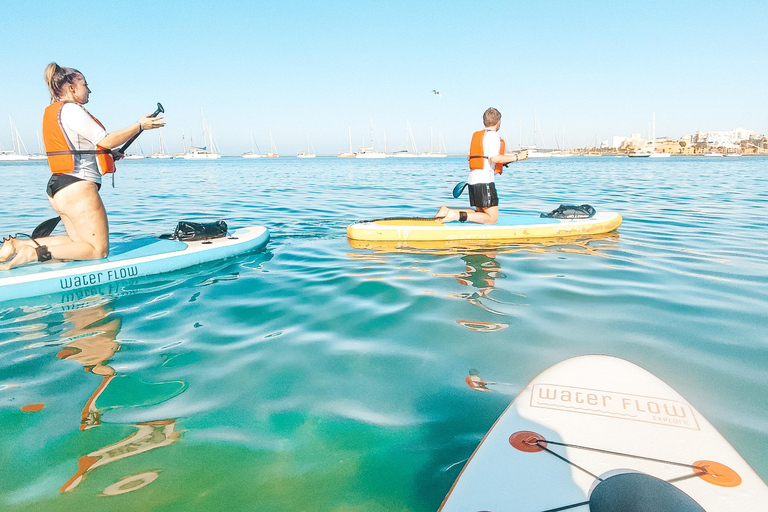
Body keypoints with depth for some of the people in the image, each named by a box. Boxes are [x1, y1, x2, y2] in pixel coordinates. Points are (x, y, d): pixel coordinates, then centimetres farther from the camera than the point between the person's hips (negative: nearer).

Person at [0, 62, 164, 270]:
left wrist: (109, 154, 24)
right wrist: (140, 126, -8)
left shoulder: (52, 112, 20)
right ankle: (35, 253, -14)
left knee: (79, 243, 18)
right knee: (98, 249, -4)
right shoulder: (71, 110, -11)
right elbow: (105, 140, -15)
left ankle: (17, 244, 8)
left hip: (58, 187, 10)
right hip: (77, 188, -10)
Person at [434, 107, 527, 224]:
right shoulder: (493, 135, -7)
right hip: (484, 180, -9)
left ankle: (447, 210, 0)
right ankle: (457, 215, -20)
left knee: (481, 213, 16)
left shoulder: (476, 135, 18)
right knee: (492, 218, -5)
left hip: (472, 179, 9)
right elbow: (494, 158, -19)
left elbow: (469, 157, 24)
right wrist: (517, 157, -10)